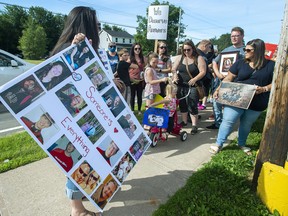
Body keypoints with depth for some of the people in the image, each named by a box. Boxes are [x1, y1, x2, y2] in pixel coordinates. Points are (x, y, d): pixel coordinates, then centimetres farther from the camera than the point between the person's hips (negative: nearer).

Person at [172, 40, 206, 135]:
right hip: (180, 86, 5)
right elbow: (174, 69, 9)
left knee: (192, 106, -5)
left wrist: (194, 79, -25)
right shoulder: (179, 58, 8)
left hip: (193, 87, -4)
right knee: (182, 104, 13)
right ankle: (184, 121, 31)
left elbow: (203, 72, -9)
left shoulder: (199, 58, -4)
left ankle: (194, 125, 7)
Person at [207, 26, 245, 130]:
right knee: (216, 103, 9)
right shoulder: (226, 49, 16)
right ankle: (218, 123, 24)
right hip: (219, 81, 5)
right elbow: (214, 62, 17)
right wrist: (218, 73, -1)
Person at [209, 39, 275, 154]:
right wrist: (218, 89, -12)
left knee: (246, 125, 16)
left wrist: (264, 89, -17)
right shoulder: (240, 63, 4)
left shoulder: (271, 65, 2)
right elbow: (228, 78, 1)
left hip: (256, 104, 1)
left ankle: (242, 144, 38)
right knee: (228, 121, -3)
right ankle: (219, 144, 11)